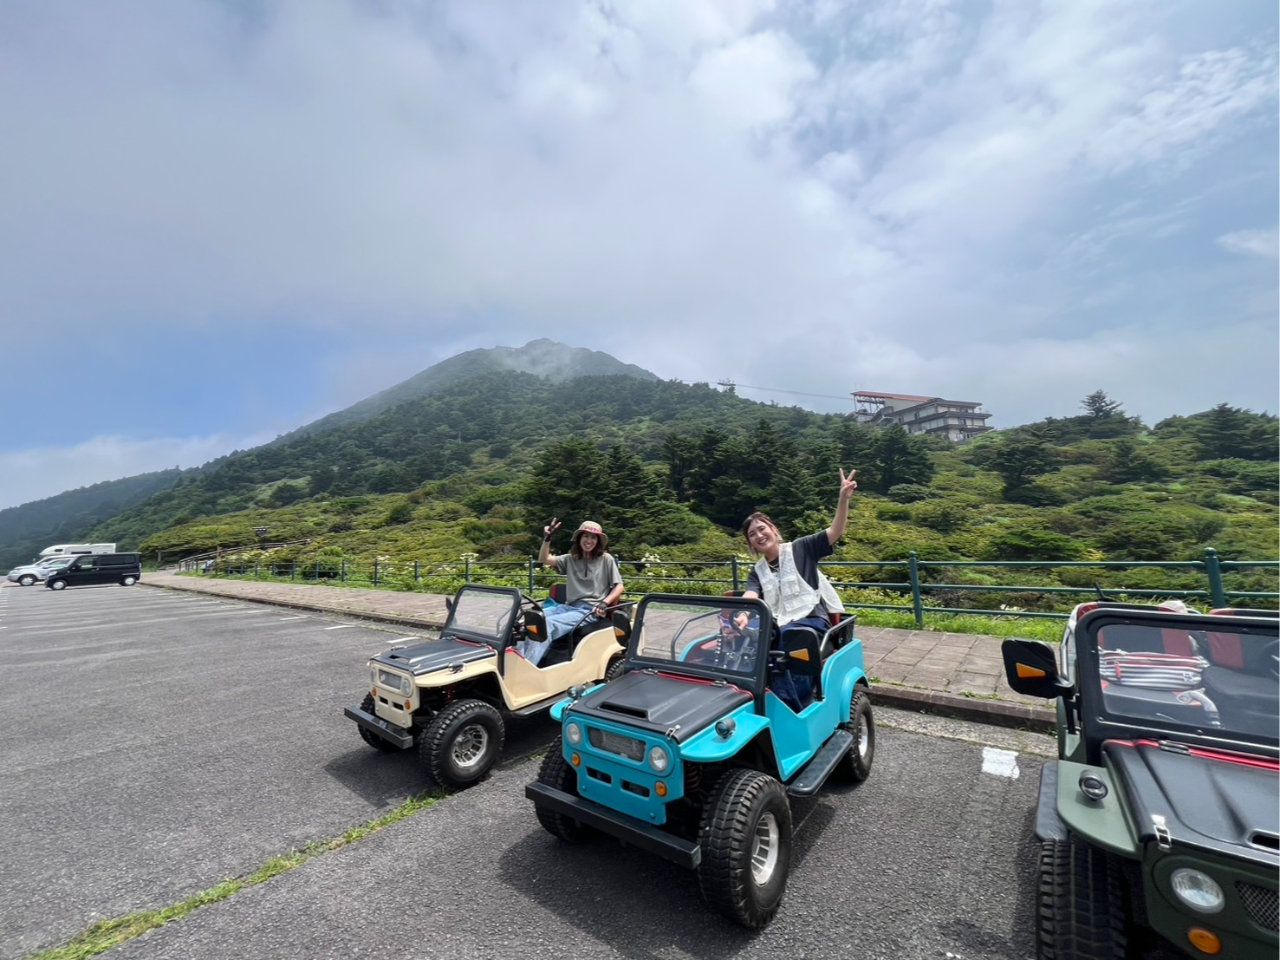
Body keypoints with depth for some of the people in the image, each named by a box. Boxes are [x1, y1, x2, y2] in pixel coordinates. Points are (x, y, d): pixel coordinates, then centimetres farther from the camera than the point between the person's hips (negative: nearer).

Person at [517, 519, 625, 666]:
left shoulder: (606, 559, 2)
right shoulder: (570, 559, 13)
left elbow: (619, 586, 1)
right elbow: (544, 559, 3)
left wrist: (604, 603, -14)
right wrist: (547, 539, -12)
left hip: (590, 610, -5)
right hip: (569, 606, 5)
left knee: (548, 624, -30)